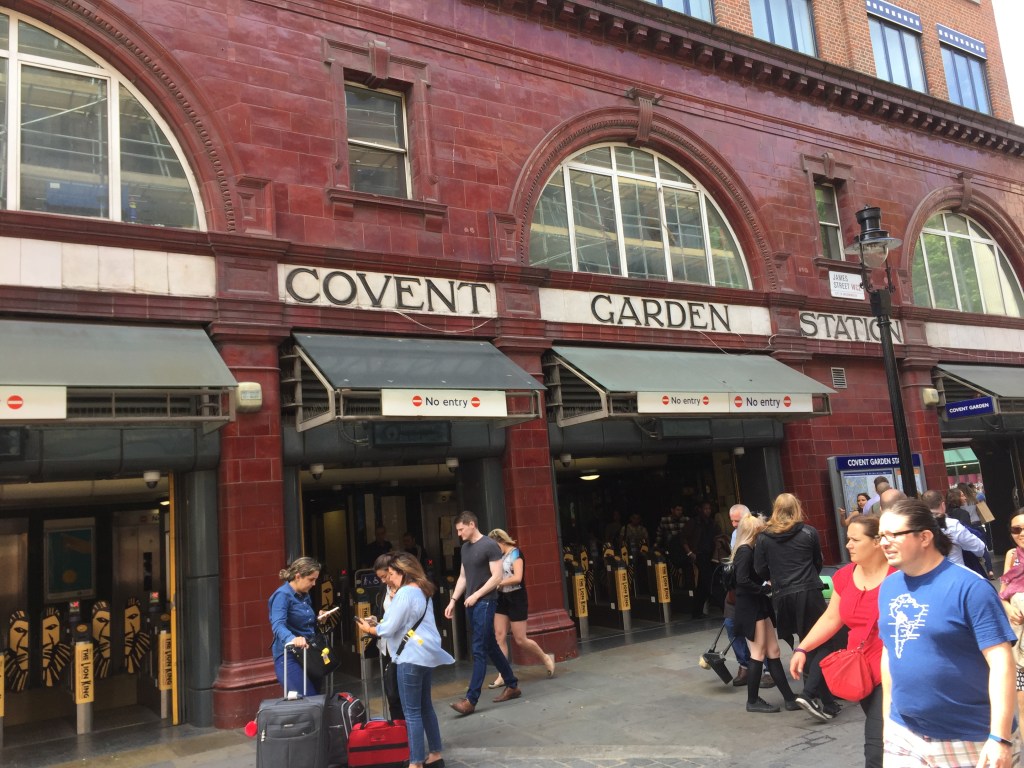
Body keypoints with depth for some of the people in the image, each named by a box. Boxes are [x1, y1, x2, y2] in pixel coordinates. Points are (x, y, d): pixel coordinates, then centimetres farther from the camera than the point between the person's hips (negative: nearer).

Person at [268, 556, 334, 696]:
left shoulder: (305, 595, 12)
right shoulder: (282, 595, -15)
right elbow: (278, 626, -30)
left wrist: (317, 619, 3)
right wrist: (292, 639, -48)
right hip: (289, 657, -9)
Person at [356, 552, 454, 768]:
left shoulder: (404, 593, -15)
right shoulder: (421, 591, 15)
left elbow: (388, 629, -15)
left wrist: (369, 629, 3)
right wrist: (378, 623, 15)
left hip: (412, 656, -10)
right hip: (427, 654, 10)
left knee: (412, 712, -3)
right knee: (425, 706, 18)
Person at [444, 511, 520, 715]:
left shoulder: (490, 545, -11)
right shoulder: (465, 547, 12)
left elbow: (497, 577, -15)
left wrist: (477, 595, -16)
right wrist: (453, 600, 9)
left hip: (485, 602, -8)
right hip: (471, 604, 8)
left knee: (479, 651, -7)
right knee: (490, 647, 14)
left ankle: (471, 700, -6)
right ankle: (512, 686, 26)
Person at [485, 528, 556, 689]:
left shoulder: (515, 553, -12)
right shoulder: (501, 556, 9)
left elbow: (517, 578, -23)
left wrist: (497, 583, -18)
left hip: (516, 599, -7)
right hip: (502, 599, 7)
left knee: (520, 640, 0)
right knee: (499, 637, 1)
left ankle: (546, 659, 22)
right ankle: (503, 676, 6)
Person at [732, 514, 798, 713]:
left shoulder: (749, 551, 13)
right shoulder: (745, 551, -16)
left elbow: (756, 576, 12)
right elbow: (743, 580, -25)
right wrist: (766, 589, -16)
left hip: (759, 607, 9)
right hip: (750, 608, -9)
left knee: (773, 652, 11)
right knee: (758, 654, -1)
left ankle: (789, 698, 16)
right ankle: (753, 701, 9)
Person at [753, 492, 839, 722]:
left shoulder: (764, 538, 2)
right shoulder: (809, 532, 0)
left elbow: (760, 570, 5)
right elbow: (818, 562, 12)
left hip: (782, 597, 3)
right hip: (808, 593, -3)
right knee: (822, 644, 2)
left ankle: (827, 702, 18)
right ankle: (809, 693, -16)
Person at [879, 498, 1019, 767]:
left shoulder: (969, 587, -15)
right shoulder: (888, 587, 2)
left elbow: (1001, 663, -18)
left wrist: (1000, 738, -22)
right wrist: (888, 718, 13)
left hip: (970, 741, -5)